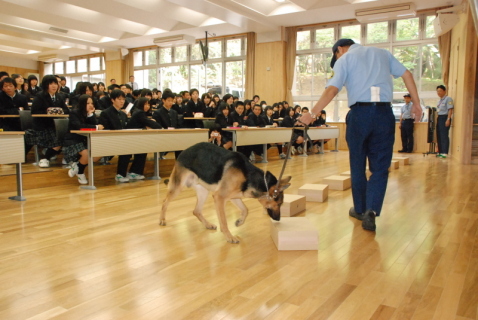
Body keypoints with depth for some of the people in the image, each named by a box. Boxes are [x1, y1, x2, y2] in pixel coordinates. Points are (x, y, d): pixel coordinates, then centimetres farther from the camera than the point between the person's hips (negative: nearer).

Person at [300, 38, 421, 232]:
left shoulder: (344, 59, 7)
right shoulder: (382, 53, 20)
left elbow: (332, 90, -8)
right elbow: (407, 74, 14)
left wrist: (312, 114, -8)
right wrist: (416, 104, 17)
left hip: (359, 113, -2)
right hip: (384, 113, 2)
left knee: (357, 165, 12)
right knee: (380, 167, 5)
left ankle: (360, 209, 23)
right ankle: (371, 211, -10)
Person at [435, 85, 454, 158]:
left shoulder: (448, 99, -6)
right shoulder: (440, 100, 19)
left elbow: (450, 110, -13)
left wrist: (448, 119, -20)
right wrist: (436, 119, 16)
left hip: (444, 118, -9)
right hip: (439, 118, 9)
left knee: (444, 136, -10)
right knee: (439, 136, 9)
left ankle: (444, 153, -10)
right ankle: (440, 152, 15)